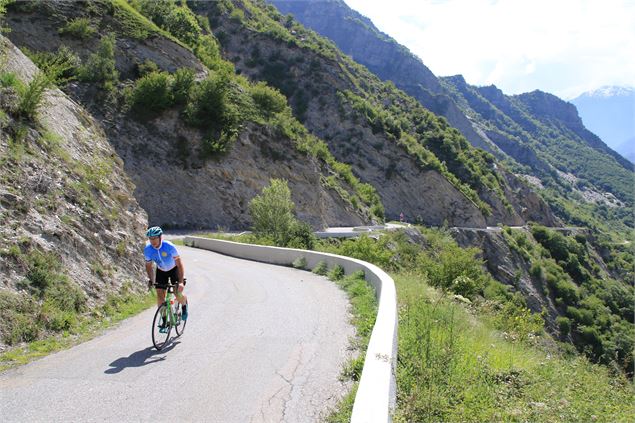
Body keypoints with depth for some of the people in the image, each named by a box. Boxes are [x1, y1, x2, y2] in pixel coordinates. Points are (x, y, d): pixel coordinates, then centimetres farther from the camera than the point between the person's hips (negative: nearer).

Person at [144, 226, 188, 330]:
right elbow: (148, 265, -4)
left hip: (174, 269, -3)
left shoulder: (169, 247, -33)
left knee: (178, 295, -14)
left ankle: (184, 304, 22)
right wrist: (150, 280, -14)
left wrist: (181, 281, -34)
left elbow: (179, 264, -29)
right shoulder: (147, 249, -22)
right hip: (161, 271, 3)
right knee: (160, 295, -9)